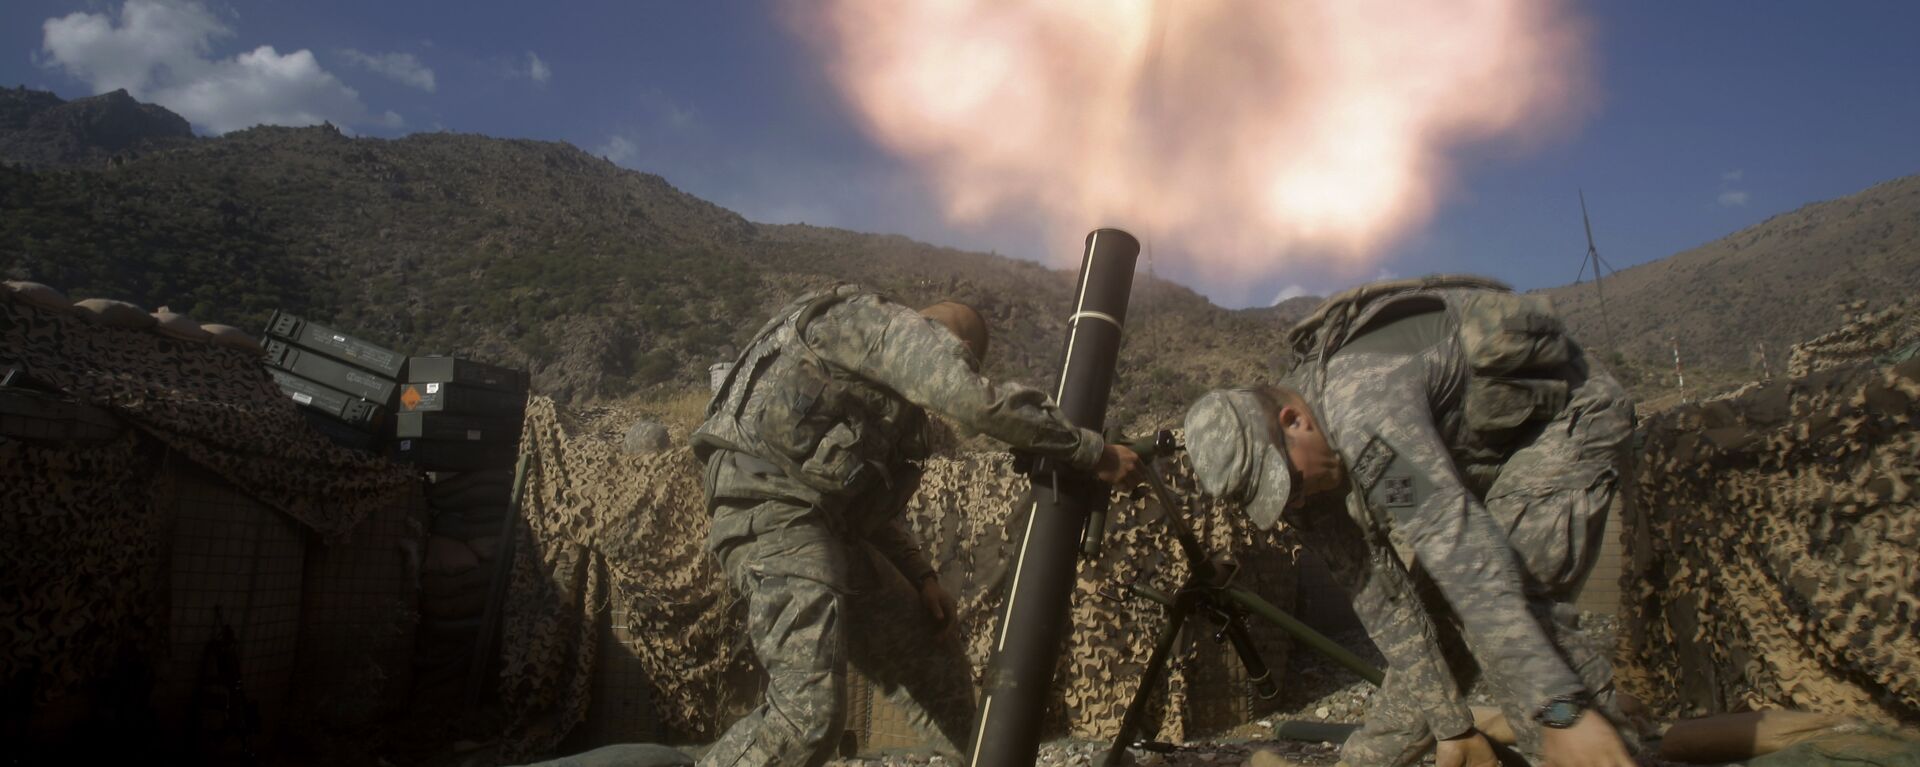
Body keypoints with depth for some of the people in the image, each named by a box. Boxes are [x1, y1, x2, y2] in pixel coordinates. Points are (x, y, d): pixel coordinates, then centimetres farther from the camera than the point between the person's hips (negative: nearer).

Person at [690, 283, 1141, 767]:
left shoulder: (898, 402, 25)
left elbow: (876, 503, 25)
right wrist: (1094, 452, -15)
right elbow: (975, 400, -20)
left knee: (932, 664, 15)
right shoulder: (889, 325, -3)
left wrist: (920, 577, 13)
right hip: (774, 509, -10)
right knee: (810, 712, -22)